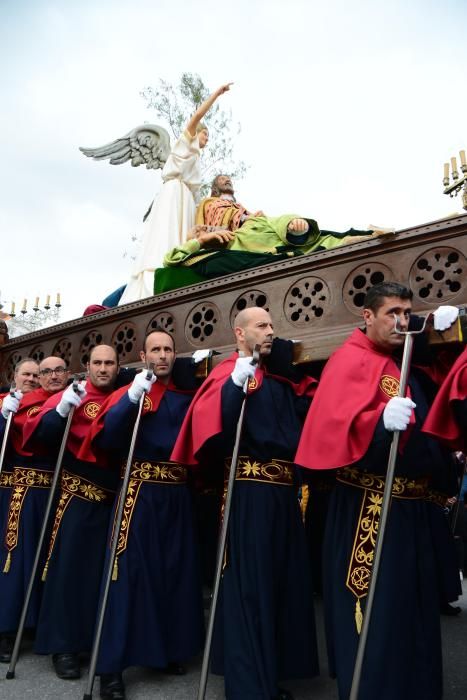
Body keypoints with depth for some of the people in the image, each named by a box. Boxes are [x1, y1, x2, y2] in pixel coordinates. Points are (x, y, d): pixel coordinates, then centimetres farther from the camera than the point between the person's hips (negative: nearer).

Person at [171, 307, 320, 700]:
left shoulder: (280, 379, 18)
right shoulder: (229, 373, -4)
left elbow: (304, 417, 17)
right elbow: (209, 419, -20)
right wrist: (236, 382, -29)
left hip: (283, 489, 8)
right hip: (249, 489, -7)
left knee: (281, 580, 14)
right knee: (249, 583, -1)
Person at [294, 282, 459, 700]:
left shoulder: (405, 360, 12)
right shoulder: (351, 361, -13)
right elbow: (336, 423, -25)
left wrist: (439, 329, 9)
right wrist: (382, 420, -43)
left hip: (410, 503, 9)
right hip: (368, 506, -8)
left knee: (409, 602, 22)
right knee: (372, 607, 1)